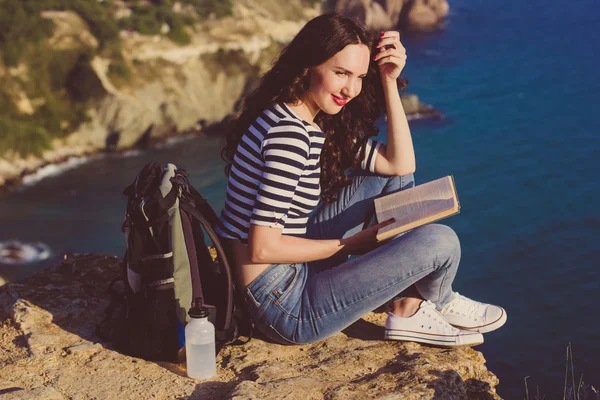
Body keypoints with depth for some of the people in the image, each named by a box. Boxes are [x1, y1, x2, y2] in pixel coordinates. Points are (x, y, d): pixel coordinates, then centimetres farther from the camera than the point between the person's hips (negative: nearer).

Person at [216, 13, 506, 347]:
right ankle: (438, 303, 22)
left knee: (390, 177, 10)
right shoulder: (288, 132, -23)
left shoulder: (320, 122, 6)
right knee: (440, 241, -15)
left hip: (296, 269, 10)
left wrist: (389, 81, -1)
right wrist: (350, 245, -13)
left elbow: (400, 164, 6)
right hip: (284, 308, -10)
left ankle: (411, 309, 10)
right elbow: (262, 248, -26)